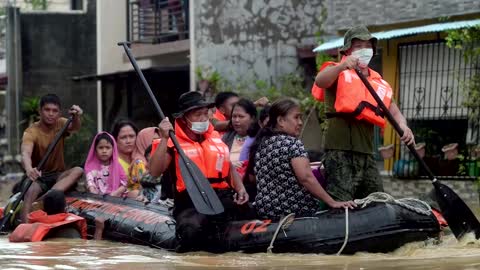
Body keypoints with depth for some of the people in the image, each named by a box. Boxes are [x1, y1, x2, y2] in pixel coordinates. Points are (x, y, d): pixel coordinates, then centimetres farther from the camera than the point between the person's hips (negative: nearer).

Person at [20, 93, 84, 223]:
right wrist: (29, 169, -56)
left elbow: (75, 127, -26)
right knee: (31, 190, -36)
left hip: (58, 176, 3)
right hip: (38, 177, -3)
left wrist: (76, 116, -51)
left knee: (78, 170, -27)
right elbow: (26, 153, -32)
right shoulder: (31, 132, -13)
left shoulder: (60, 124, -2)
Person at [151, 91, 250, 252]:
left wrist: (240, 188, 10)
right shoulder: (174, 142, 3)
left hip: (223, 197, 5)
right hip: (191, 202, -5)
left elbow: (229, 168, 29)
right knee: (192, 230, -36)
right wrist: (164, 139, -14)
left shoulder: (217, 138, 20)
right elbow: (154, 172, -9)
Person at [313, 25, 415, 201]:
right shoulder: (338, 73, 5)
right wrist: (343, 66, -36)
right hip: (341, 149, -7)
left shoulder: (378, 82, 24)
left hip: (366, 152, 7)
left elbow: (392, 108, 16)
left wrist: (403, 126, -7)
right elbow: (320, 81, -17)